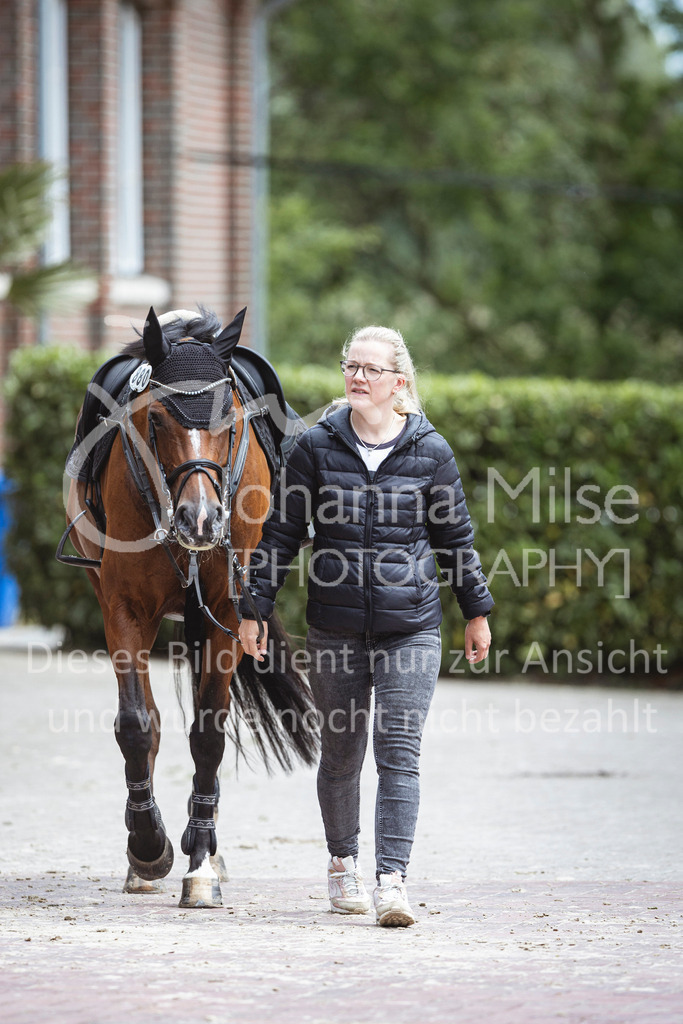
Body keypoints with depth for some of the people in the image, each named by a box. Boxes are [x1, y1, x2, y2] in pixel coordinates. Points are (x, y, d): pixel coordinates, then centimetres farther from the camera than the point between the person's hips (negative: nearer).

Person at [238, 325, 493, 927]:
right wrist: (255, 607, 2)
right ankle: (343, 863, 31)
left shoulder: (430, 451, 0)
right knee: (341, 751, 11)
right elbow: (283, 533, 5)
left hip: (410, 625, -1)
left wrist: (477, 611, 15)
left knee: (400, 750, -9)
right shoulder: (317, 447, 0)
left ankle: (392, 881, -15)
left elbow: (456, 537, 10)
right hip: (335, 624, 1)